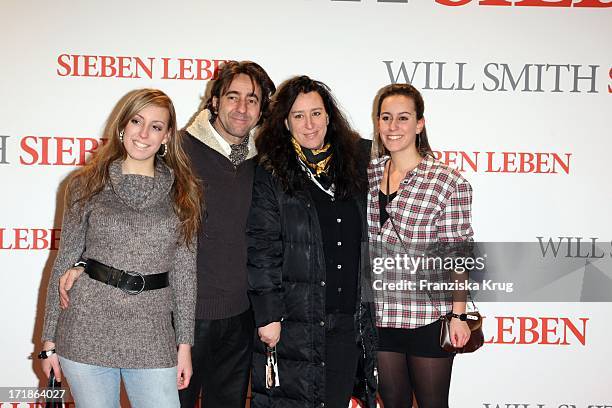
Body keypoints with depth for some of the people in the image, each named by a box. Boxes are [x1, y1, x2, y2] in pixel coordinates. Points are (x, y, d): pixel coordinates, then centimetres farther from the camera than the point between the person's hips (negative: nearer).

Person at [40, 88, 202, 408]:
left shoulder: (182, 192, 5)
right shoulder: (87, 185, 3)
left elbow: (185, 271, 5)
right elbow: (65, 262, 4)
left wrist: (185, 343, 3)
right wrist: (50, 340, 3)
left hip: (153, 337, 1)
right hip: (88, 333, 0)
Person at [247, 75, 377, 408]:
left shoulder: (352, 164, 9)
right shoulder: (271, 174, -5)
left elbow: (364, 240, 17)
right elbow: (262, 250, -9)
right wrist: (267, 316, -13)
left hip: (349, 318, 4)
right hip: (293, 321, -4)